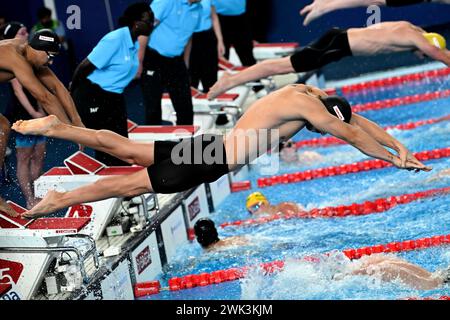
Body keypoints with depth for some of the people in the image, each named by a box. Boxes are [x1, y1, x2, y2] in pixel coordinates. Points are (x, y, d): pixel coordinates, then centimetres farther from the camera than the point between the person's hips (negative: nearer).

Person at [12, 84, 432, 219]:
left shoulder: (307, 92, 11)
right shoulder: (307, 106, -16)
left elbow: (356, 118, 18)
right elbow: (352, 135, -12)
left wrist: (397, 143, 15)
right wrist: (398, 161, -3)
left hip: (209, 145, 8)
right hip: (212, 164, -8)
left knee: (124, 150, 11)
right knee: (130, 184, -5)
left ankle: (55, 127, 13)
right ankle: (60, 200, -3)